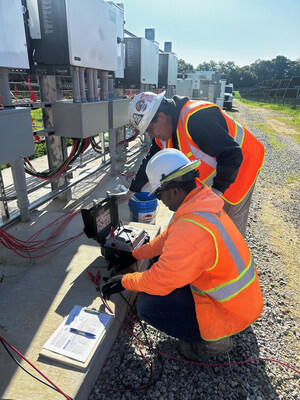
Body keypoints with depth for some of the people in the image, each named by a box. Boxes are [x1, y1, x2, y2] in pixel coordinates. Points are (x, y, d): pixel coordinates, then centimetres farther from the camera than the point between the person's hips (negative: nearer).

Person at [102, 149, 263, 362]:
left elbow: (160, 281, -26)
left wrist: (125, 281, -8)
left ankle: (212, 340, 6)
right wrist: (135, 255, 14)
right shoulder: (205, 203, -4)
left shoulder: (192, 230, -35)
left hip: (229, 312, -9)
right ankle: (211, 328, 20)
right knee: (162, 262, 14)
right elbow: (169, 237, 9)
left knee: (148, 305, -13)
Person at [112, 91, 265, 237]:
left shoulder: (196, 118, -34)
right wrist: (131, 191, 12)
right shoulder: (165, 130, -3)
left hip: (238, 169, -8)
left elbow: (232, 154, -35)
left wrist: (217, 190, -36)